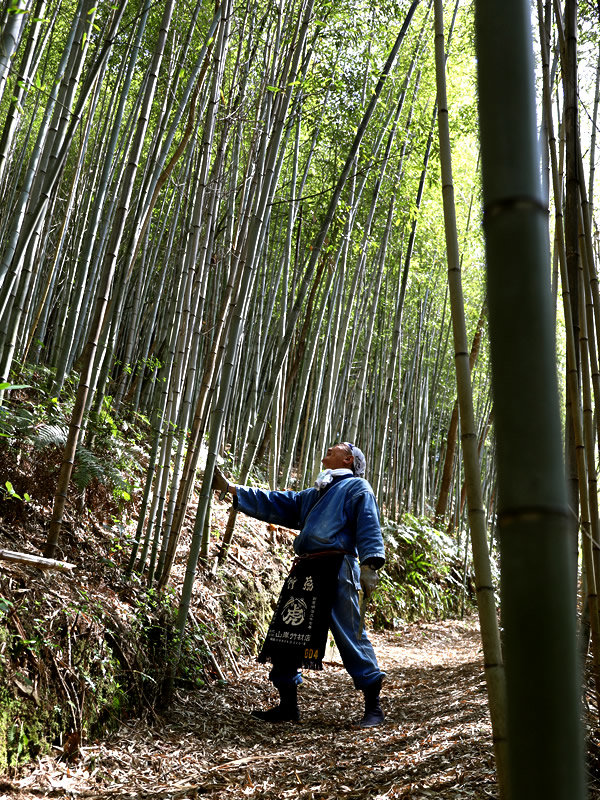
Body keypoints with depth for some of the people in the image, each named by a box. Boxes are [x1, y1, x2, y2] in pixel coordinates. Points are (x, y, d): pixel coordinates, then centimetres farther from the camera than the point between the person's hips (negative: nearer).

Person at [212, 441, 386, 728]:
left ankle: (373, 706, 7)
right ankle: (288, 705, 19)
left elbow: (369, 527, -6)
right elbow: (273, 503, 30)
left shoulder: (356, 487, 6)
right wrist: (230, 489, 27)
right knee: (285, 634, 7)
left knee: (350, 635, -7)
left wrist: (370, 565, -20)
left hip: (336, 569, -8)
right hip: (304, 570, 8)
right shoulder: (313, 494, 29)